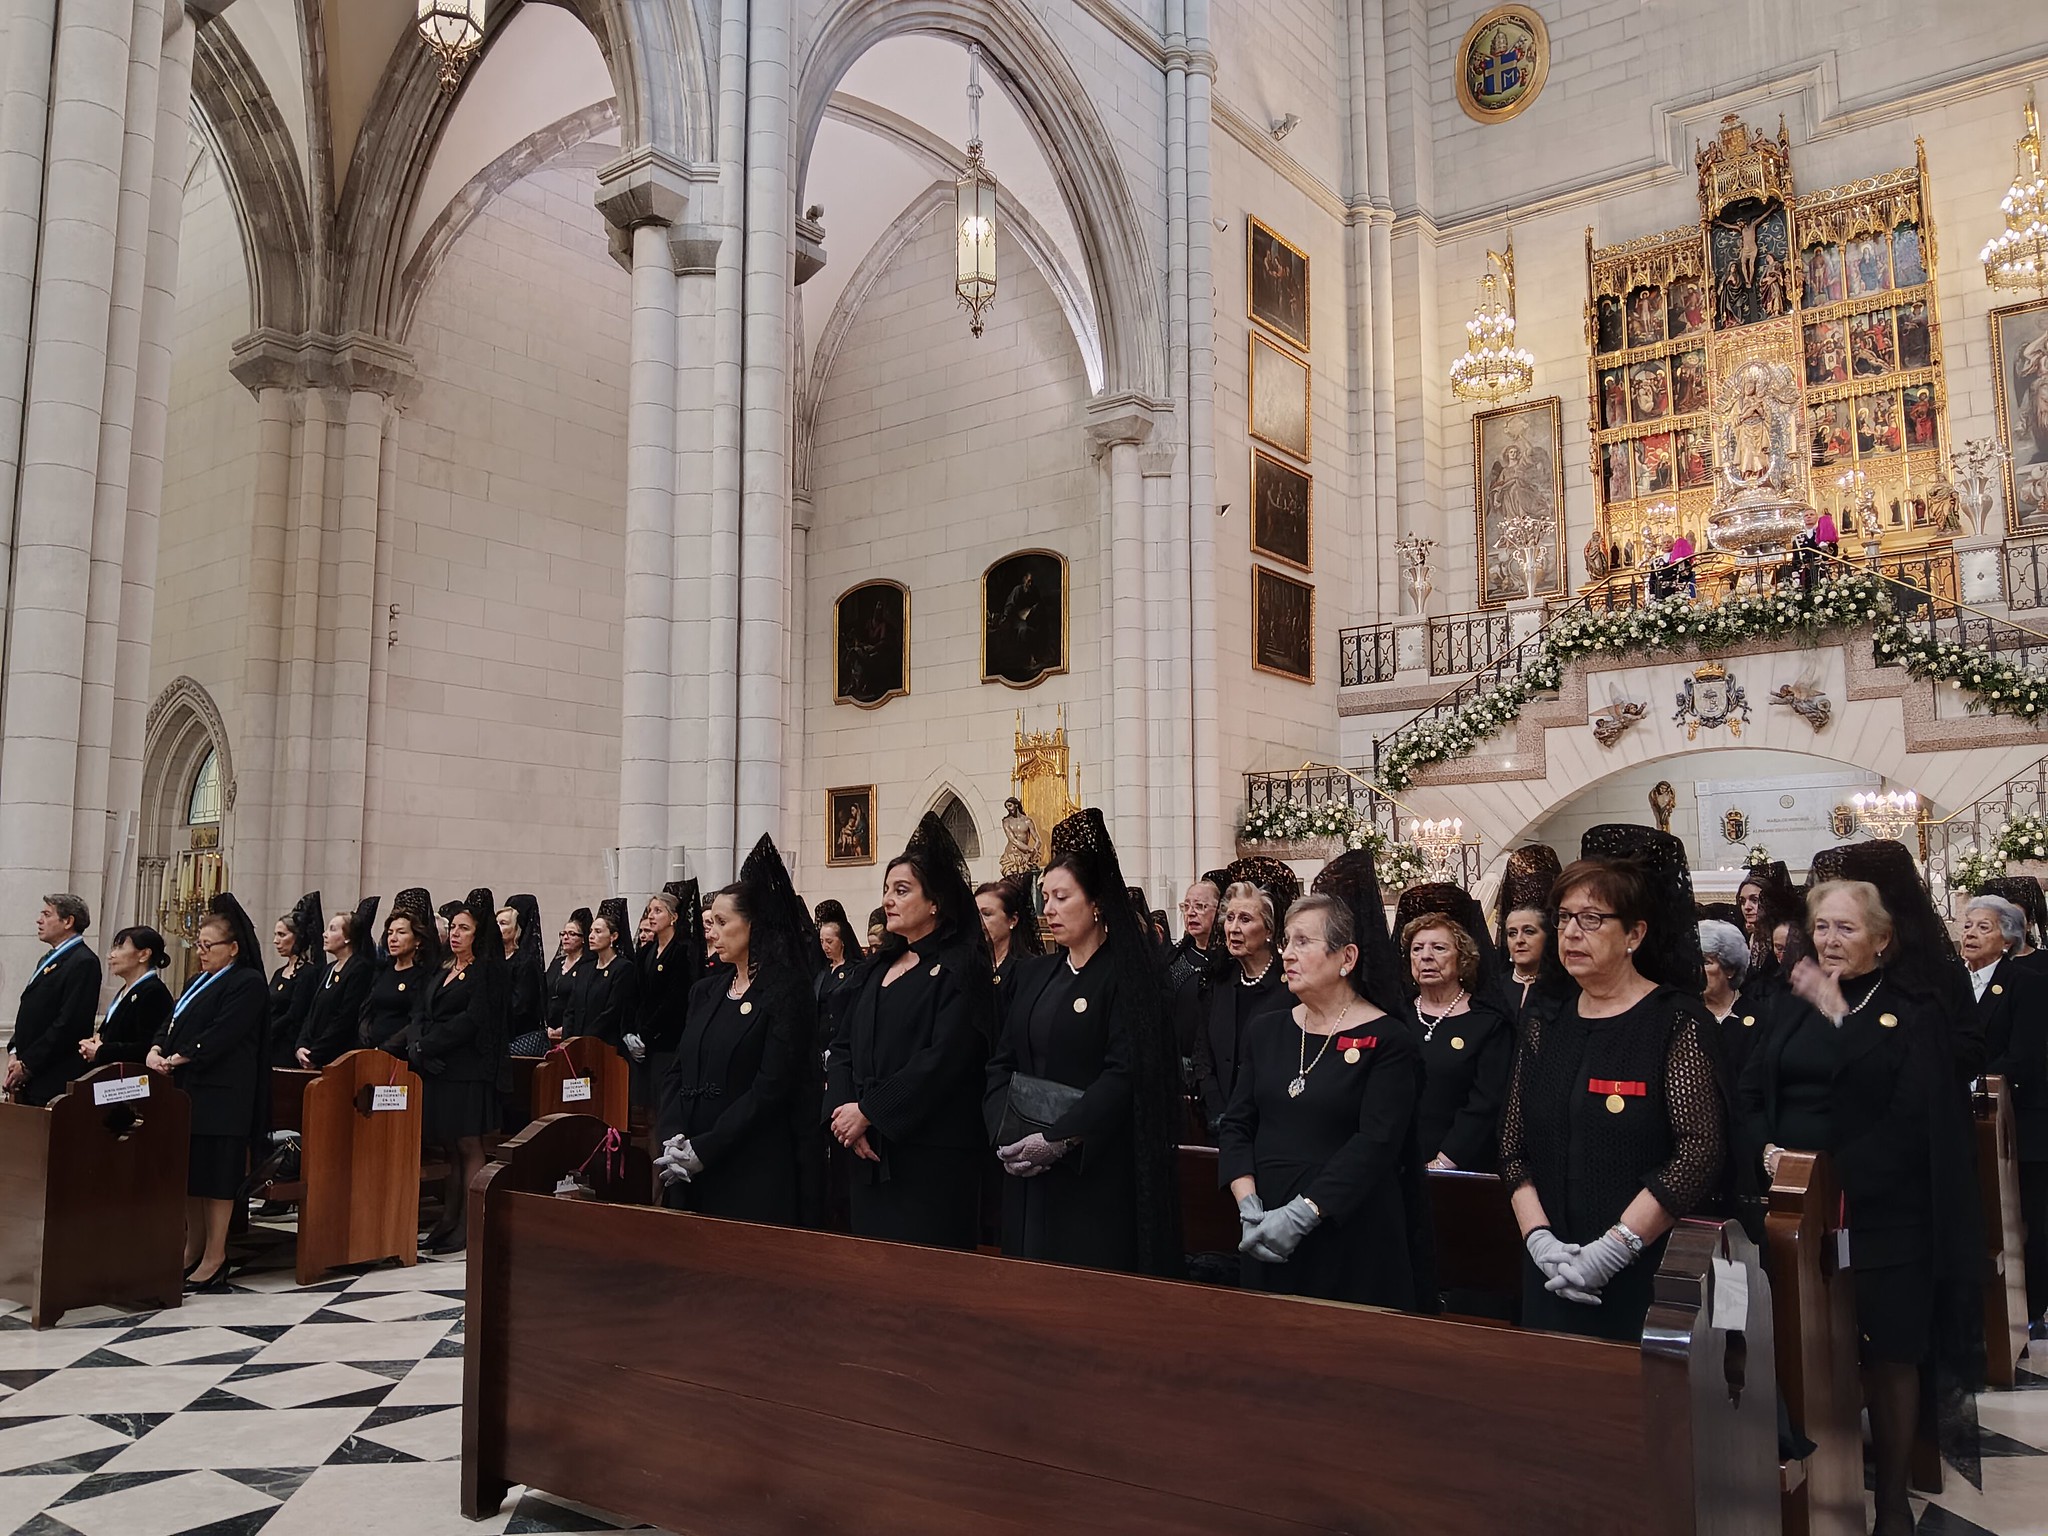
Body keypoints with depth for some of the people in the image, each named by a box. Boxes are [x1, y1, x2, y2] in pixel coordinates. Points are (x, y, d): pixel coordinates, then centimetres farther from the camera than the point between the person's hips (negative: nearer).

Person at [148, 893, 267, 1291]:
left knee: (214, 1174, -4)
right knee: (190, 1171, 12)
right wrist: (156, 1050, -5)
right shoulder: (203, 981, 20)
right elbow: (173, 1022, 14)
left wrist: (178, 1058, -14)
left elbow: (219, 1037, -18)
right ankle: (193, 1249, 22)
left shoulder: (247, 984, -10)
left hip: (220, 1096, -9)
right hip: (188, 1091, 9)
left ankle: (215, 1259, 2)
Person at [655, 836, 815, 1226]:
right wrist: (672, 1137, -7)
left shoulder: (787, 994, -7)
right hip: (689, 1168, 6)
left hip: (753, 1169, -6)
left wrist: (703, 1149, -16)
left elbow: (771, 1088, -14)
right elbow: (675, 1069, 10)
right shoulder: (705, 991, 14)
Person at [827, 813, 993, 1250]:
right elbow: (842, 1046, 11)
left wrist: (869, 1111, -15)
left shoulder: (961, 968, -6)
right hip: (870, 1152, 7)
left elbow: (943, 1058, -16)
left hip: (933, 1154, -7)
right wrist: (841, 1109, -6)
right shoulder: (875, 968, 16)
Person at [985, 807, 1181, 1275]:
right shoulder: (1032, 974, 12)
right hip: (1028, 1172, 6)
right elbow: (1001, 1062, 9)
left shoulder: (1127, 976, -7)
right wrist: (1005, 1133, -6)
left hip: (1097, 1172, -6)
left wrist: (1059, 1138, -20)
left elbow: (1125, 1074, -16)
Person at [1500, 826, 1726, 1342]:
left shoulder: (1676, 1022, -8)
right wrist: (1539, 1237, -9)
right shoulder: (1544, 1025, 8)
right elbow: (1514, 1148, 6)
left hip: (1647, 1277, -5)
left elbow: (1699, 1154, -16)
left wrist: (1613, 1249, -18)